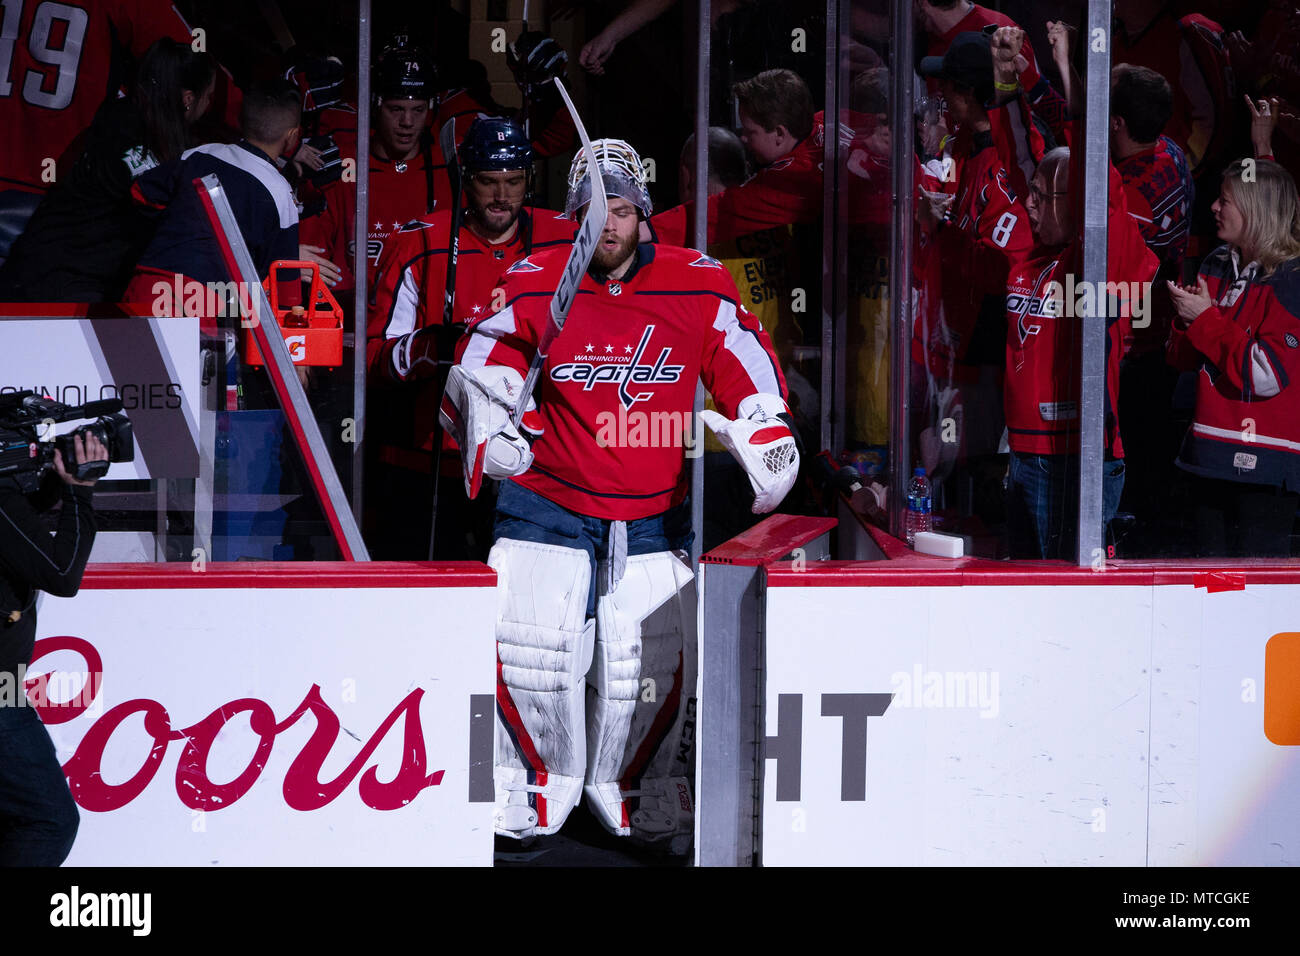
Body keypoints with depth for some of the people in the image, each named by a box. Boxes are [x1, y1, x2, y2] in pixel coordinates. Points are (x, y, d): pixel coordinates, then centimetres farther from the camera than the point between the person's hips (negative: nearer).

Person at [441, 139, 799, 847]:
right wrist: (488, 426, -16)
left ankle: (638, 796, 20)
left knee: (653, 669, -3)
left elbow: (746, 370, 6)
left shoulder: (698, 288, -4)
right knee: (524, 650, -9)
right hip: (546, 503, 0)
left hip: (652, 518, 1)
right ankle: (534, 793, 12)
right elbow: (476, 373, 1)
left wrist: (767, 445, -4)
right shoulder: (533, 287, -5)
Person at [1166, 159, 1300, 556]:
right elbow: (1182, 359, 17)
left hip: (1264, 464, -8)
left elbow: (1266, 374, -19)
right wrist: (1186, 320, -5)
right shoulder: (1217, 267, 12)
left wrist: (1205, 319, -13)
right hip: (1212, 453, 8)